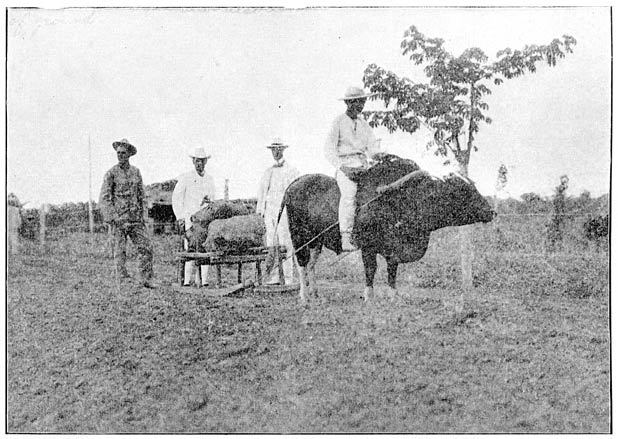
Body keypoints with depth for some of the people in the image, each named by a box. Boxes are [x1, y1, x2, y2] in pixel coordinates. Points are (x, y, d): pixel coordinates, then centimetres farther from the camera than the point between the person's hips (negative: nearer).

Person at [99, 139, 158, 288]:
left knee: (146, 247, -1)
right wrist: (111, 217, -14)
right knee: (120, 251, -1)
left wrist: (143, 215, 9)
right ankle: (123, 281, 6)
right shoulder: (111, 173, -2)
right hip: (119, 219, -4)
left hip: (135, 218, 4)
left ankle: (147, 279, 7)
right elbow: (104, 198, -6)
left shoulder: (136, 172, 11)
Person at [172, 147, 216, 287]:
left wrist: (209, 200, -1)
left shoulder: (210, 180, 16)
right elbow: (176, 198, 4)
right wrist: (180, 218, -3)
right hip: (189, 219, -4)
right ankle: (187, 280, -6)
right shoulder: (185, 178, 4)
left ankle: (202, 280, 0)